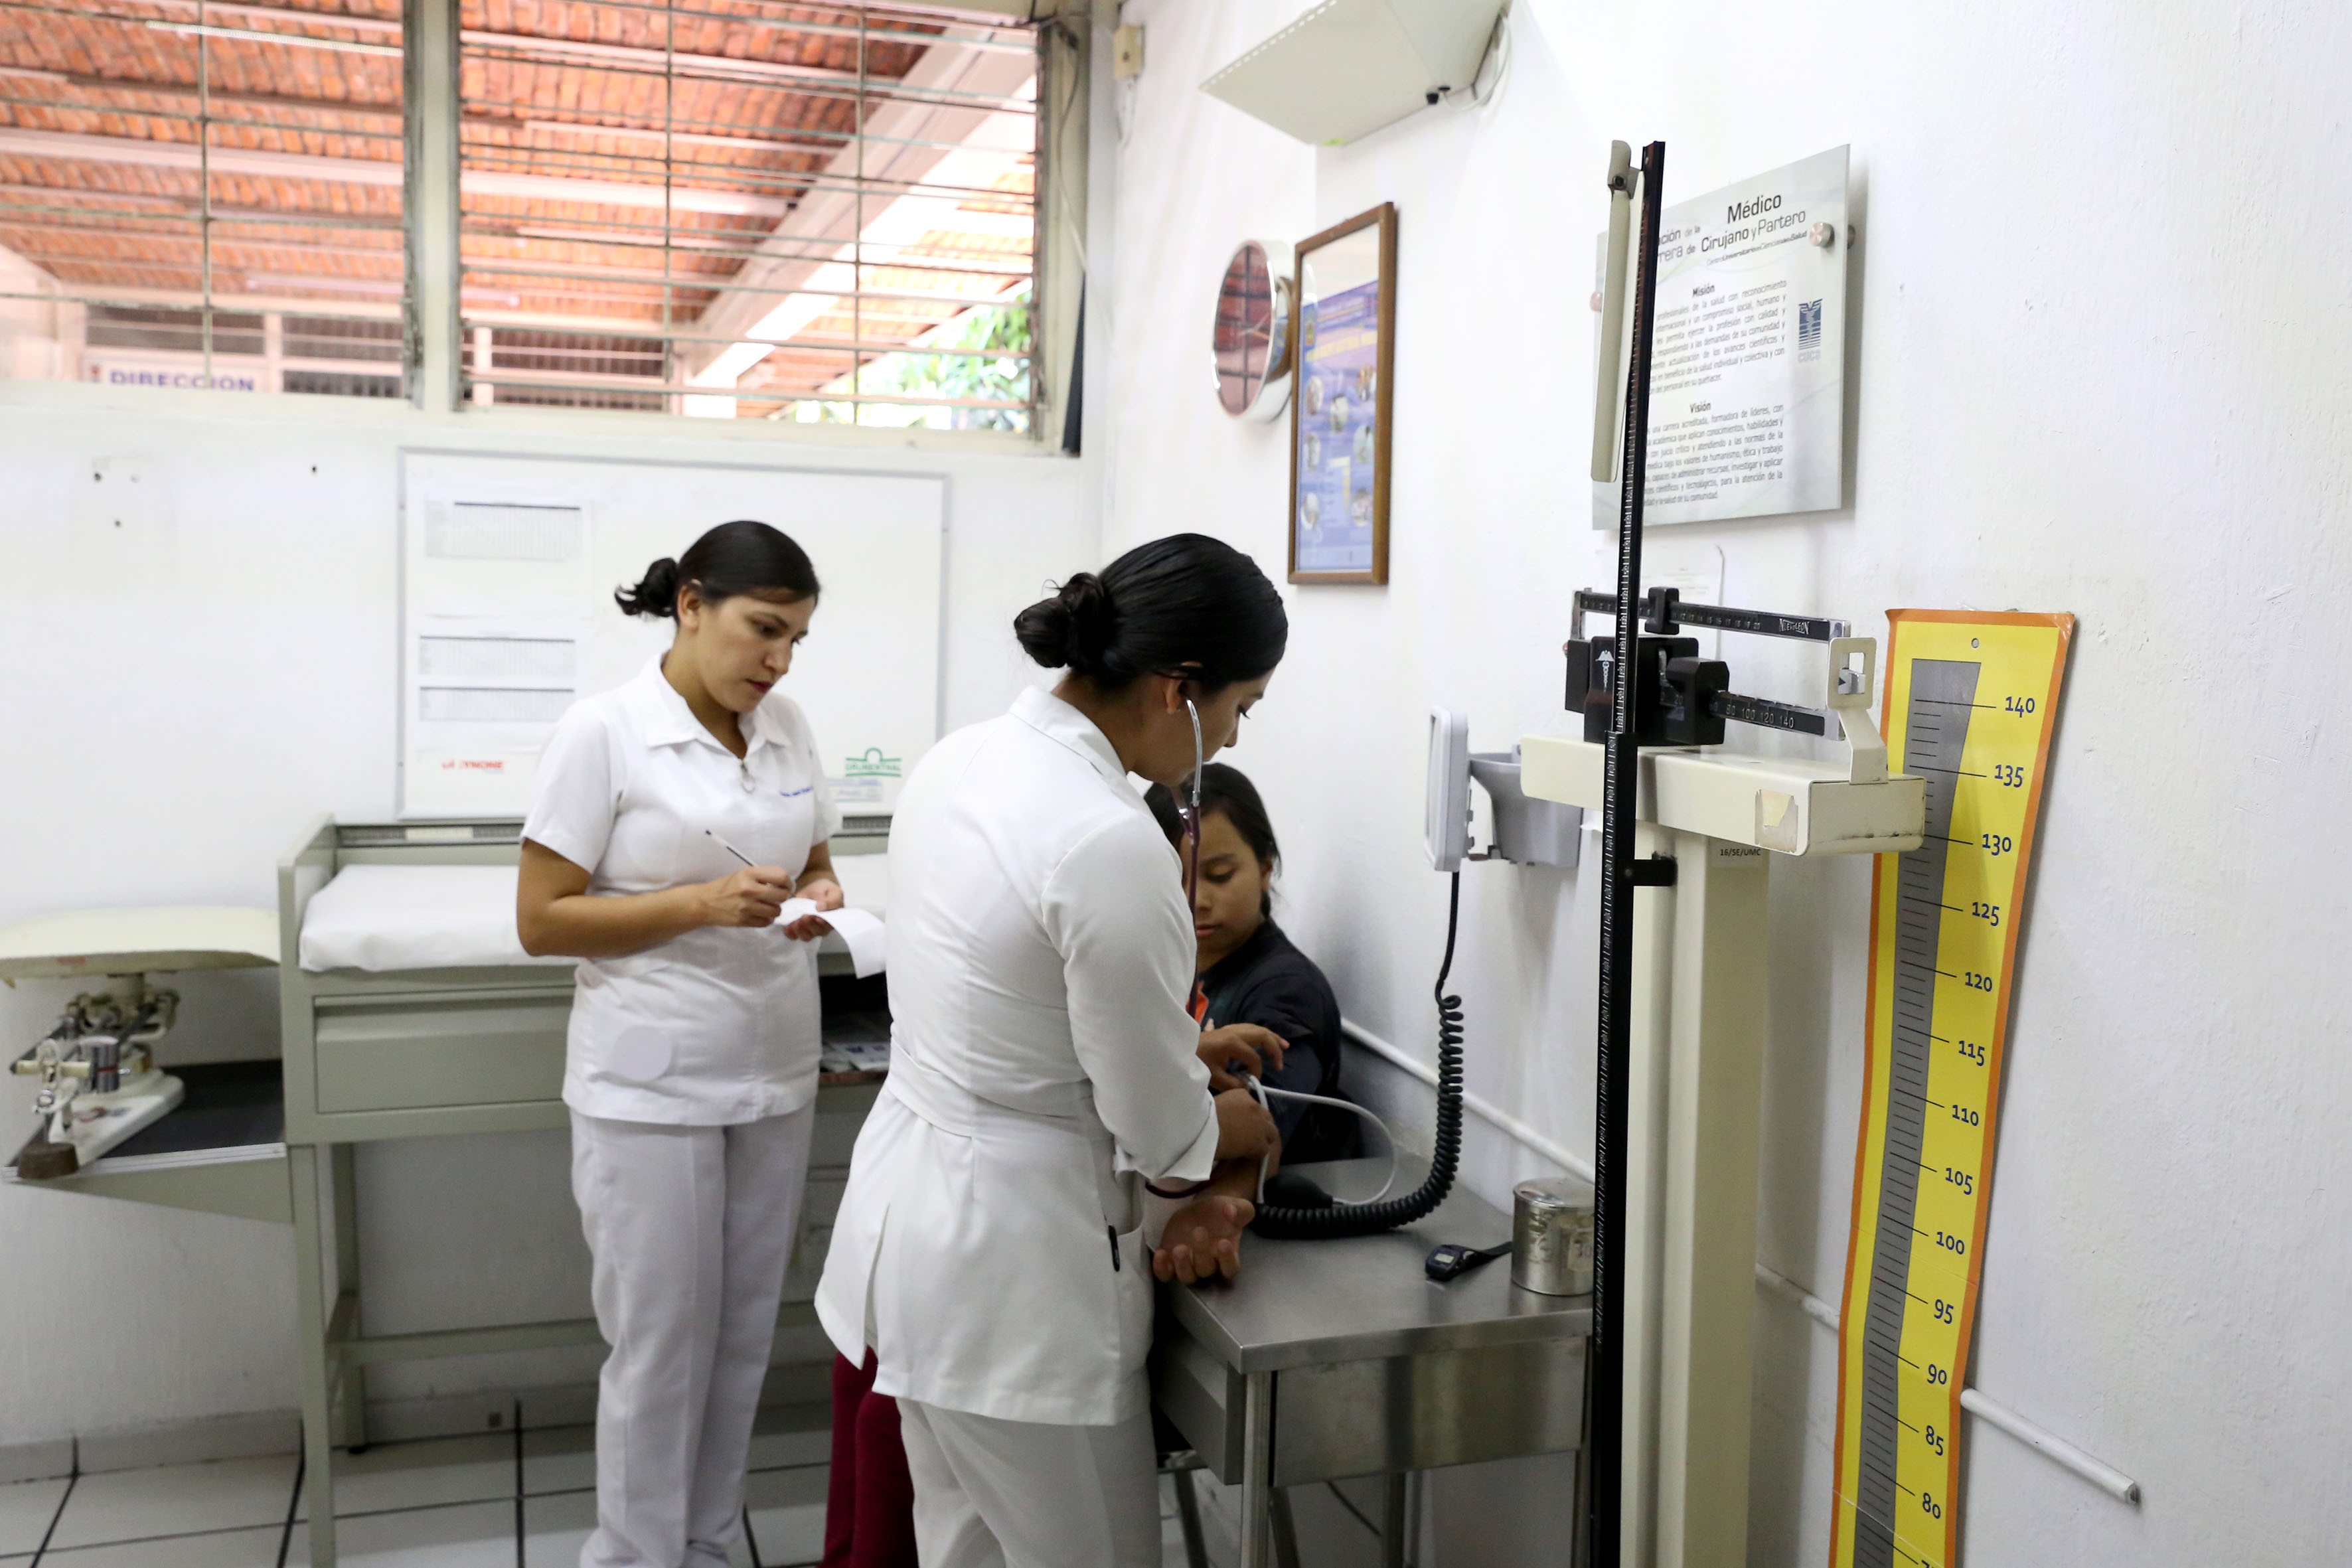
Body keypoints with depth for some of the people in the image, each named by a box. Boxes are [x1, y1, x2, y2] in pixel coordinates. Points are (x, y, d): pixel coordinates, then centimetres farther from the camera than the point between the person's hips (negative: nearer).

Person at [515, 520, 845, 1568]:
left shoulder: (785, 725, 5)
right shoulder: (603, 732, -11)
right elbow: (540, 922, -10)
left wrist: (818, 898, -8)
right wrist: (704, 903, -21)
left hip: (776, 1075, 5)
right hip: (652, 1085, -5)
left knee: (743, 1336, 14)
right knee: (662, 1344, 4)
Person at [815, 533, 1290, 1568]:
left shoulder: (962, 760, 0)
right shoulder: (1110, 845, -27)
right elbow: (1160, 1131, -16)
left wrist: (1182, 1050, 10)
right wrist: (1245, 1128, 6)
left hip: (905, 1202, 9)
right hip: (1012, 1263, -9)